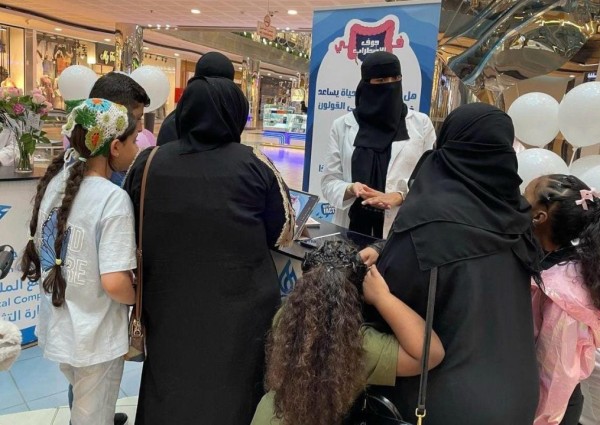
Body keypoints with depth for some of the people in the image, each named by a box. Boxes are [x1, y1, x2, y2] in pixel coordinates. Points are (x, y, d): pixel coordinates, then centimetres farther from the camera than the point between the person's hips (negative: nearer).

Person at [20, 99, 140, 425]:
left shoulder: (55, 181, -3)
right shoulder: (113, 198, -26)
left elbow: (41, 248, 10)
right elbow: (114, 283, -29)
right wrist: (141, 299, -10)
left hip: (57, 325, 7)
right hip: (95, 336, -7)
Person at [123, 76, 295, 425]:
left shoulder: (148, 162, -4)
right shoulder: (256, 164, -10)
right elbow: (284, 234, 0)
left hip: (169, 307, 2)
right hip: (239, 308, -2)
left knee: (169, 390, 21)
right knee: (234, 392, 17)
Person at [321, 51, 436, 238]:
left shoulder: (421, 124, 4)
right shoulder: (342, 126, 4)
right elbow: (329, 181, 3)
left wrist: (399, 196, -17)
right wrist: (351, 189, -18)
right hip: (352, 227, 0)